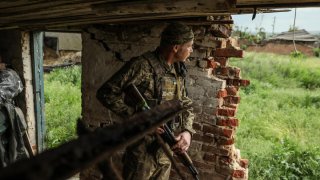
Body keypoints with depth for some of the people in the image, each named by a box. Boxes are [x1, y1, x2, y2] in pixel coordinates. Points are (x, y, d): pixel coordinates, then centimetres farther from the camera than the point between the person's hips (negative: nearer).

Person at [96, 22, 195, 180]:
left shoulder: (179, 71, 4)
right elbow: (106, 93, -18)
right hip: (143, 150, -7)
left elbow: (186, 104, 12)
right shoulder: (142, 66, -18)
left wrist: (187, 131, -7)